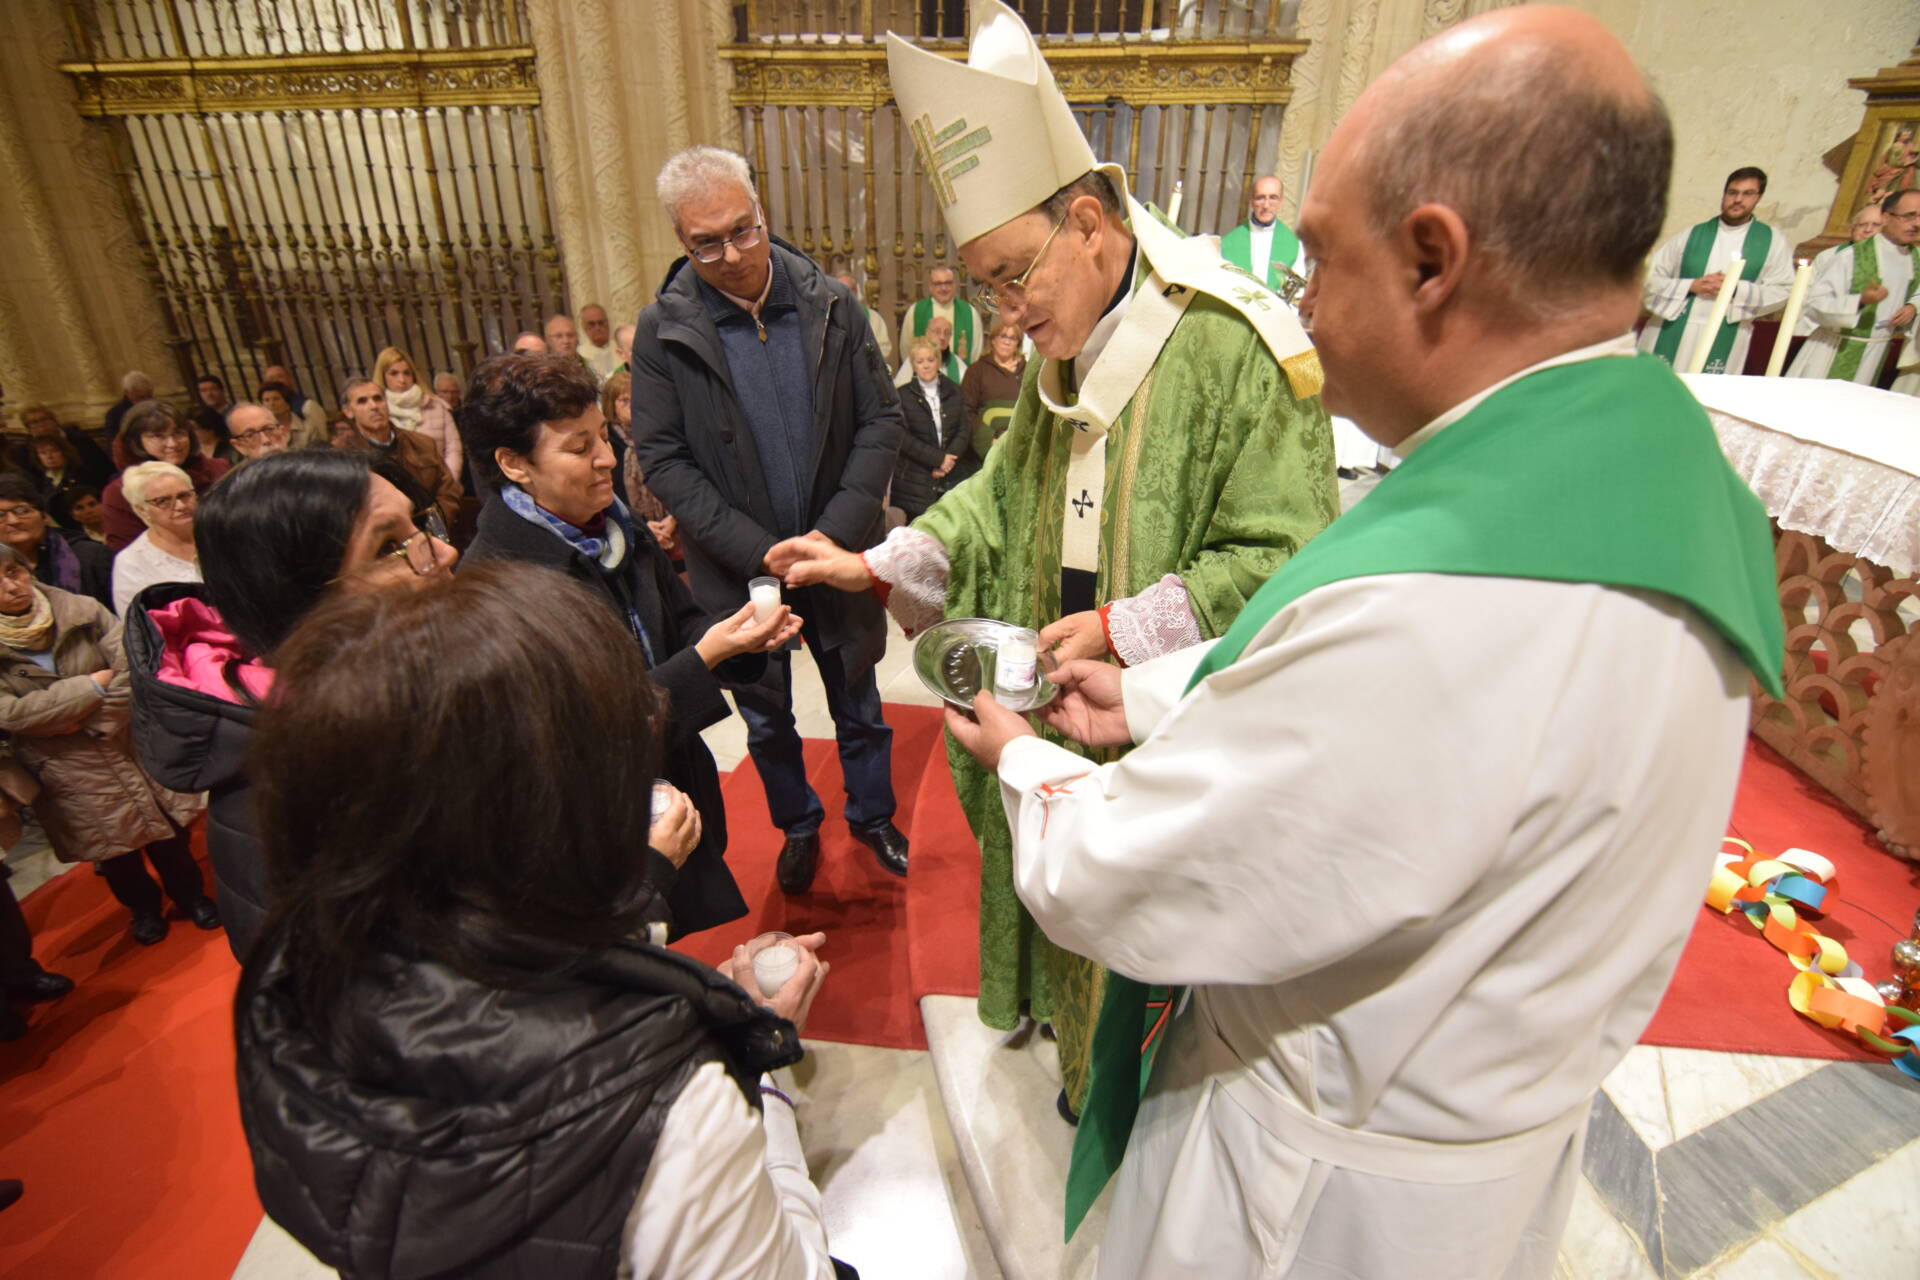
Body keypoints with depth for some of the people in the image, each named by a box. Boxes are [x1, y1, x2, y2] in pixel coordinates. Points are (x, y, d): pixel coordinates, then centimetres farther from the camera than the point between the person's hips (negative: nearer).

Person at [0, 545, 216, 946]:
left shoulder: (79, 610, -7)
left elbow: (132, 663, -13)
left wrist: (98, 722, -18)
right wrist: (93, 685, -19)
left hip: (129, 744, 0)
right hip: (68, 773, 0)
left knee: (168, 834, 11)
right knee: (115, 851, 15)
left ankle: (191, 896, 33)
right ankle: (143, 908, 39)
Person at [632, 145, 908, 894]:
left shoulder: (831, 306, -5)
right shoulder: (662, 331, -8)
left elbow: (880, 419, -4)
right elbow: (662, 460, -9)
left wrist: (839, 529, -15)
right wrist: (757, 550, -17)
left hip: (838, 553, 1)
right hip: (738, 571, 0)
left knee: (858, 704, 18)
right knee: (766, 718, 18)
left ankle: (872, 814, 42)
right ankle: (797, 826, 42)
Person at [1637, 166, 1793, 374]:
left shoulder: (1772, 241, 8)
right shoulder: (1692, 235, 7)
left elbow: (1782, 292, 5)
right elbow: (1649, 277, 4)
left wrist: (1736, 289, -10)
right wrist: (1691, 286, -10)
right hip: (1671, 338, 0)